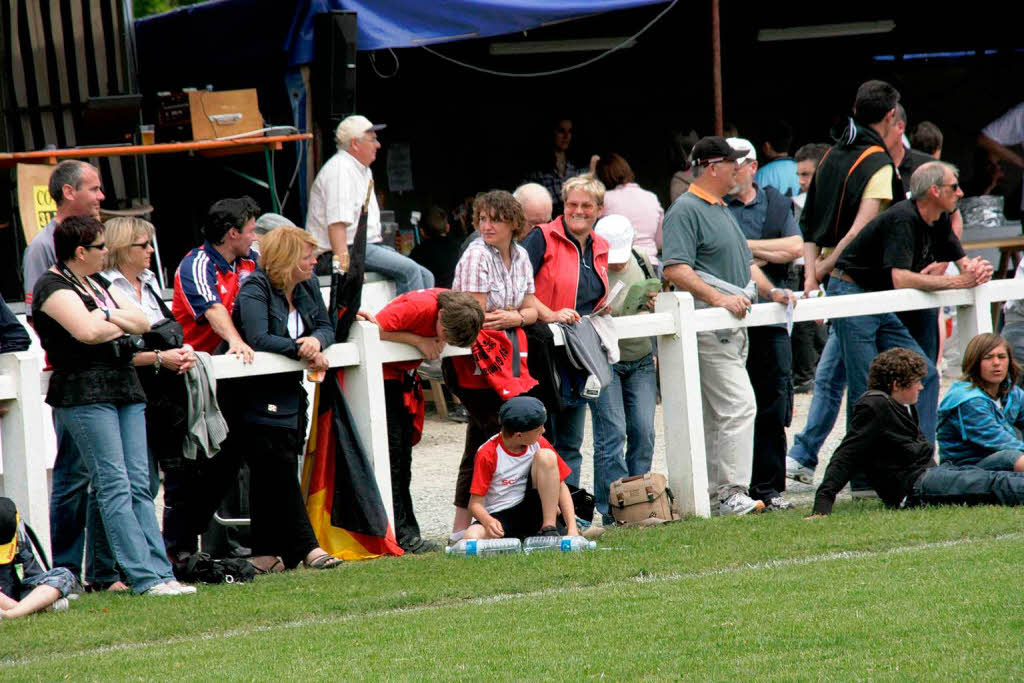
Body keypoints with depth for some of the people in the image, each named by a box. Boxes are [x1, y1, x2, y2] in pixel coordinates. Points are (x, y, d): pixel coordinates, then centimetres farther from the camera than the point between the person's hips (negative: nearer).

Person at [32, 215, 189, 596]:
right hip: (84, 392, -8)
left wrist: (108, 316, -4)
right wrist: (122, 324, 1)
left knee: (139, 485, 2)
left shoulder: (96, 285, 22)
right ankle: (145, 577, -14)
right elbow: (87, 331, -19)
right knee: (115, 486, -11)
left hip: (124, 388, 8)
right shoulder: (53, 287, -5)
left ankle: (160, 573, -2)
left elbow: (142, 322, 15)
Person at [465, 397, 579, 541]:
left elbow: (561, 486, -1)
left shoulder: (539, 444, -2)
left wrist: (572, 528, -14)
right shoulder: (488, 454, -14)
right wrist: (488, 521, -36)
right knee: (472, 537, -37)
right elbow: (475, 503, -13)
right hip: (498, 517, -3)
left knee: (546, 456, -18)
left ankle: (549, 529, -16)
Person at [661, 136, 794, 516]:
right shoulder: (686, 211, -10)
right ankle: (730, 493, -17)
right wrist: (719, 298, -25)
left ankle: (714, 493, 14)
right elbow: (675, 269, -19)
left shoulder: (722, 211, 22)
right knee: (739, 406, -16)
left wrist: (769, 292, 12)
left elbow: (745, 263, 29)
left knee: (716, 415, 11)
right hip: (708, 329, -10)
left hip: (733, 328, 10)